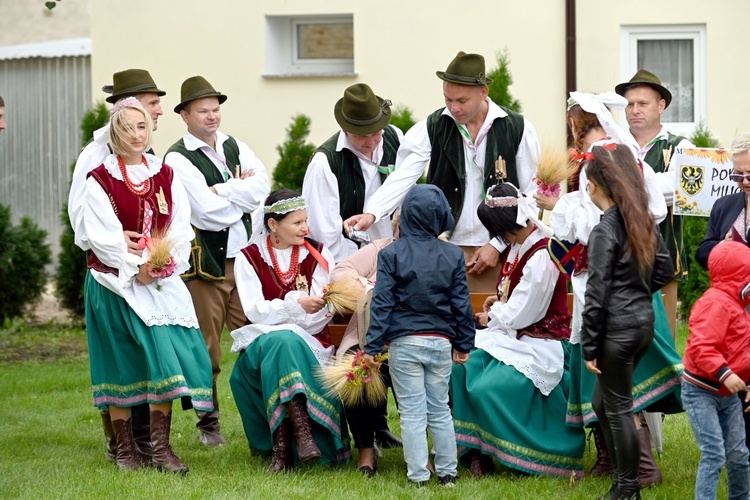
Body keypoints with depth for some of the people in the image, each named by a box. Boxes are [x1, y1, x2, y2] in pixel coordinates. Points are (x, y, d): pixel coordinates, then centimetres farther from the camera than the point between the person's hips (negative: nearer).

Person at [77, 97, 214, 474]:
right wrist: (136, 266, -16)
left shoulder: (165, 177, 10)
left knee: (166, 353, -11)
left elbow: (181, 229, 4)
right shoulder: (100, 180, -1)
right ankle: (124, 448, 6)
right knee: (121, 360, -2)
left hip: (161, 282, 3)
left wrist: (164, 263, -13)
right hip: (116, 283, -3)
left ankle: (160, 448, -8)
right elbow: (101, 234, -9)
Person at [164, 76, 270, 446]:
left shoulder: (235, 147, 13)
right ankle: (208, 423, 12)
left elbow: (261, 187, -4)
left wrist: (222, 191, -13)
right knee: (205, 347, 2)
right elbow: (208, 214, -16)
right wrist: (243, 193, -3)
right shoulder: (177, 159, -6)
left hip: (243, 256, 5)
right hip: (204, 261, -5)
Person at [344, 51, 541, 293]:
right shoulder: (432, 128, 1)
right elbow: (402, 177, -10)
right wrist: (371, 214, -28)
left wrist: (498, 245, -4)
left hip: (500, 254, -1)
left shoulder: (518, 130, -1)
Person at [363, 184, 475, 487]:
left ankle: (418, 476, 1)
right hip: (440, 342, 2)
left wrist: (372, 346, -5)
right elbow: (461, 303, 5)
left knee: (412, 413, 1)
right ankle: (447, 472, 14)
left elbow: (382, 302, -7)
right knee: (440, 410, 12)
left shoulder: (391, 254, -5)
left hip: (404, 343, -2)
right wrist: (464, 344, 14)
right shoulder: (453, 255, 2)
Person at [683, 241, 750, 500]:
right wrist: (724, 374, -37)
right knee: (714, 454, -13)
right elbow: (700, 346, -30)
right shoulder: (717, 303, -21)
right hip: (701, 391, -9)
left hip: (728, 394, 9)